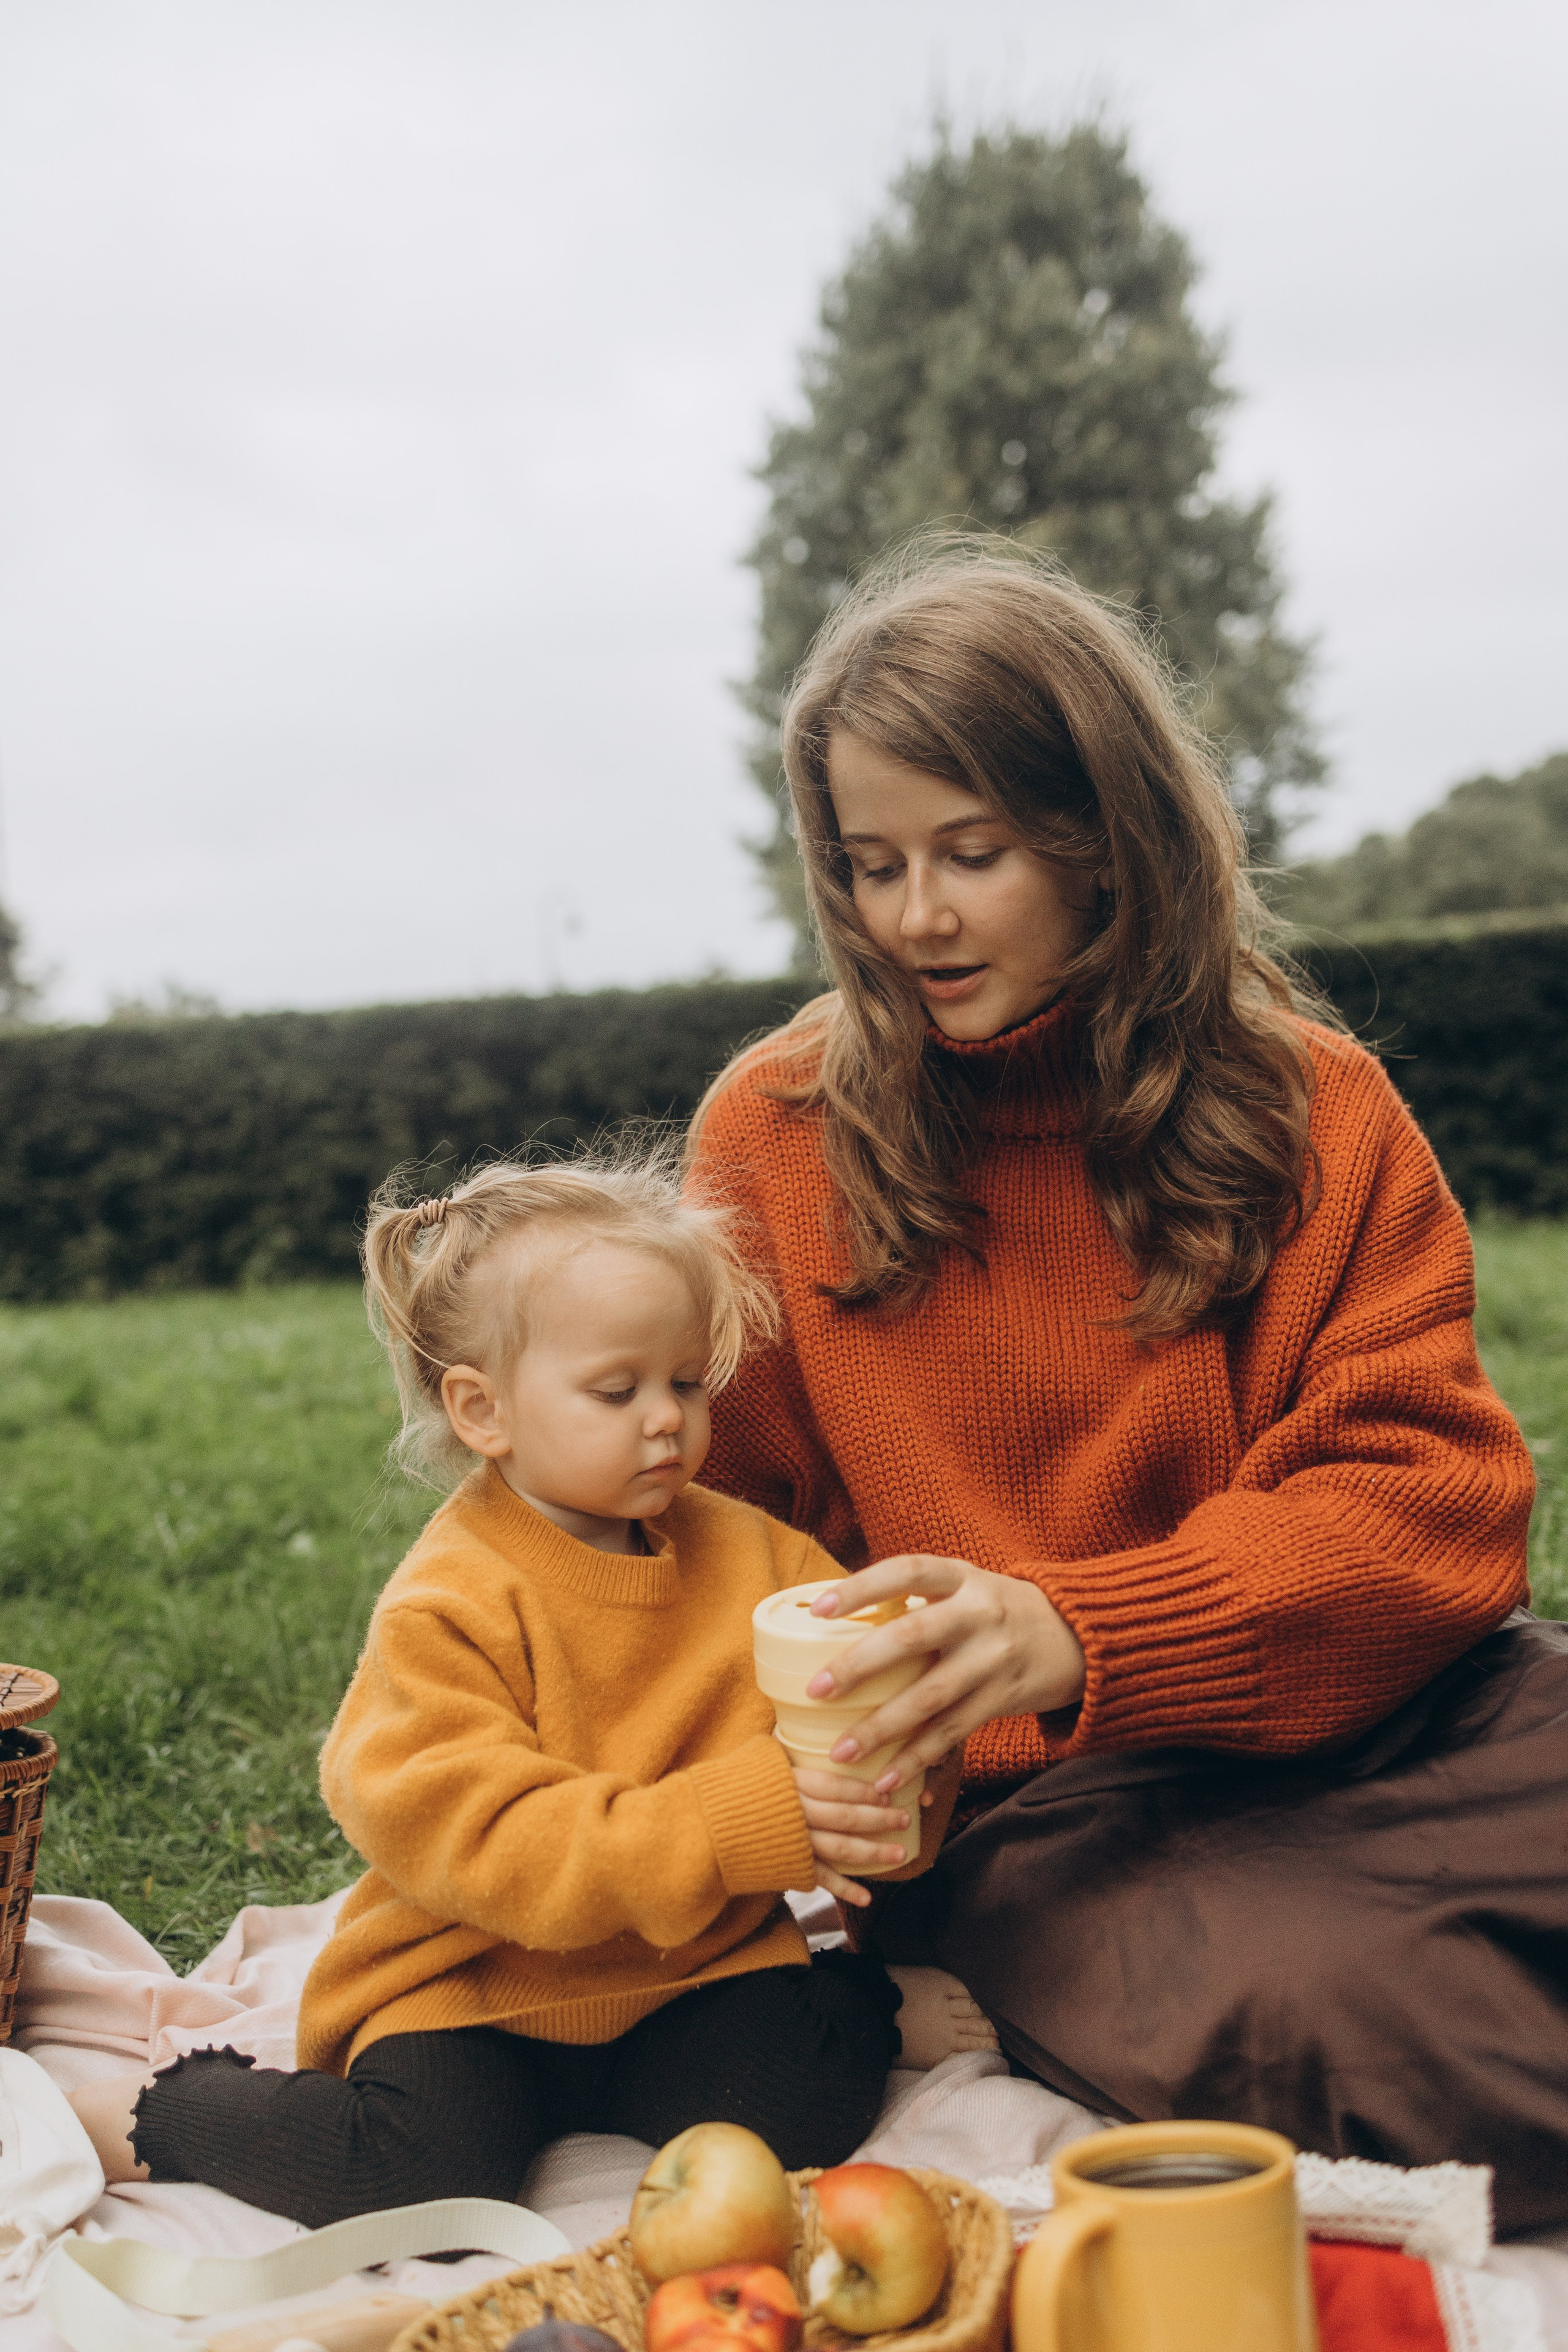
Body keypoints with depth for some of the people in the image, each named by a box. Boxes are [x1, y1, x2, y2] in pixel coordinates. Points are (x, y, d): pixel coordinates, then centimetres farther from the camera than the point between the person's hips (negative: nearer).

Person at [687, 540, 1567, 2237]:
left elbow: (1426, 1502, -6)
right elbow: (729, 1526, 10)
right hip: (1019, 1800, -1)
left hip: (1350, 1718, 2)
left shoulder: (1309, 1104, 3)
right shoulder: (773, 1131, 2)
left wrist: (1078, 1635, -24)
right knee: (1296, 2025, -34)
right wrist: (833, 1765, -11)